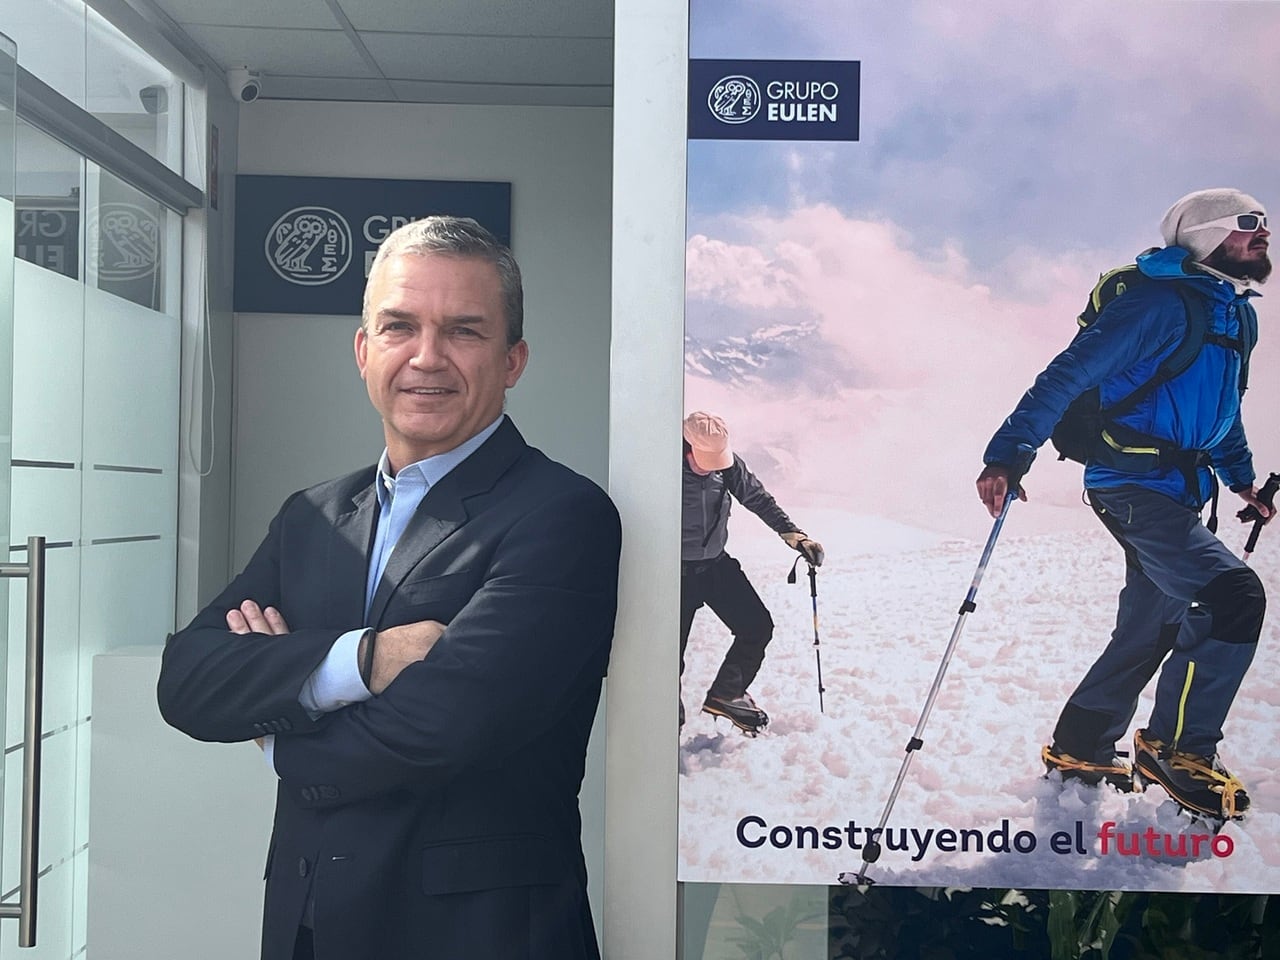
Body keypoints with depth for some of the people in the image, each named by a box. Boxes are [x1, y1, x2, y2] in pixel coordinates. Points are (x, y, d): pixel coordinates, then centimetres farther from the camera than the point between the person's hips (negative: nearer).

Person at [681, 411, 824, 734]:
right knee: (672, 653, -1)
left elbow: (757, 497, 0)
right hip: (676, 572, -5)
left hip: (716, 564, 5)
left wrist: (792, 534, -10)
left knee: (757, 626, 0)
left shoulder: (727, 462, -10)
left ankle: (725, 695, 20)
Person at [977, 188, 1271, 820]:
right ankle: (1178, 747, -6)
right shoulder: (1162, 303, -14)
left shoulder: (1236, 314, 15)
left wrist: (1241, 477, 27)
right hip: (1133, 485, -10)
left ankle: (1079, 748, 23)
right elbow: (1069, 374, -20)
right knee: (1234, 595, -20)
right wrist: (1006, 454, -27)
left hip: (1174, 493, 10)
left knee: (1151, 628, 11)